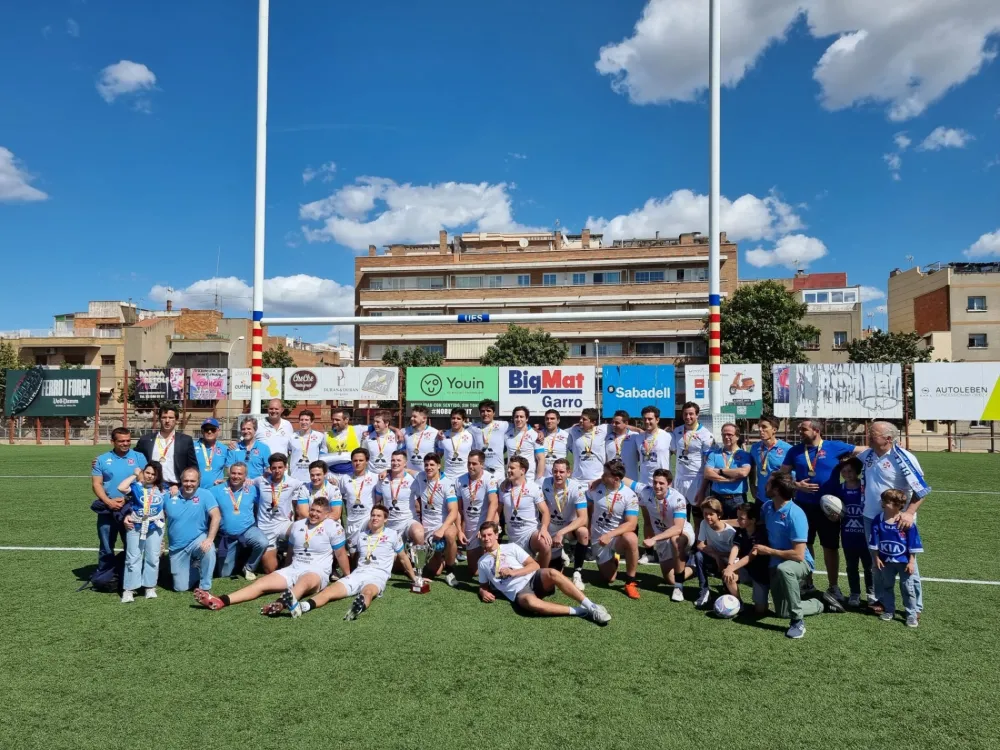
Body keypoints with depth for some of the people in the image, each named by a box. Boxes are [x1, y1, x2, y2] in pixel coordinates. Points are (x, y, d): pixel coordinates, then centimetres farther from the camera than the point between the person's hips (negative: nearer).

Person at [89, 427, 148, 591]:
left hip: (132, 509, -1)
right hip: (107, 509, 1)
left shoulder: (139, 457, 3)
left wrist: (127, 498, -13)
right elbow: (96, 484, 1)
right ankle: (105, 578, 18)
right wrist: (109, 501, -13)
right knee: (106, 547, 8)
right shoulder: (102, 459, 6)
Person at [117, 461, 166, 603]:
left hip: (155, 527, 2)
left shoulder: (162, 489, 7)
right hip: (136, 527, -2)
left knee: (152, 558, 8)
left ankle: (150, 587, 18)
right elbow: (121, 488, -22)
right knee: (133, 558, 2)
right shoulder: (136, 486, -4)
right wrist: (135, 475, -10)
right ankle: (129, 590, 5)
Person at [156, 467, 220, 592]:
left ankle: (204, 588, -17)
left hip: (197, 540, -3)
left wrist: (210, 539, -31)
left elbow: (216, 516, -21)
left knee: (209, 550, -38)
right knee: (180, 587, 2)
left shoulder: (205, 495, -12)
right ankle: (193, 567, 35)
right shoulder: (170, 496, -1)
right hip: (177, 548, 3)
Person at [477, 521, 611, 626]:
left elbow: (534, 565, 6)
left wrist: (513, 572, -7)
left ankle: (591, 607, -36)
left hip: (533, 579, 1)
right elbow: (483, 585, 27)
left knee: (552, 573, -36)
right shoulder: (482, 562, 17)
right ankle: (579, 611, -35)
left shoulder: (511, 547, 11)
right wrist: (484, 592, 3)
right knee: (531, 602, -40)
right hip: (519, 592, -1)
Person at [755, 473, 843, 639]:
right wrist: (757, 548, -3)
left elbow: (799, 555, -29)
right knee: (782, 612, 9)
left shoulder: (795, 514, -26)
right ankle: (822, 603, 32)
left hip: (800, 563, -7)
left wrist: (768, 551, -20)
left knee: (783, 569, -44)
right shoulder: (766, 506, -4)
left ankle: (798, 621, -27)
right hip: (776, 565, 8)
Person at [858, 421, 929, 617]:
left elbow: (922, 489, -17)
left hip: (896, 520, -6)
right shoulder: (867, 454, 0)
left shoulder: (903, 458, -19)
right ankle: (880, 599, 32)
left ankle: (915, 606, 19)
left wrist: (909, 513, -25)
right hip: (871, 518, 6)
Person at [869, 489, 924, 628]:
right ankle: (889, 610, 31)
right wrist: (877, 558, -1)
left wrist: (911, 562, -11)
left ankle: (912, 615, 18)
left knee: (907, 588, 6)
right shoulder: (878, 520, -10)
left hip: (904, 561, -4)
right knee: (887, 586, 16)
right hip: (886, 561, 4)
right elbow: (874, 542, -2)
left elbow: (913, 544, -12)